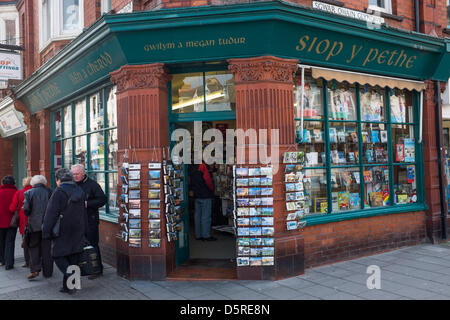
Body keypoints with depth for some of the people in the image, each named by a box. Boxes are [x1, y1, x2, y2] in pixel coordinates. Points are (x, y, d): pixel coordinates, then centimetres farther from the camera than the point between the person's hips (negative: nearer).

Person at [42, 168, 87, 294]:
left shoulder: (59, 192, -11)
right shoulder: (80, 191, 10)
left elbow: (51, 214, -13)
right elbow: (84, 213, 14)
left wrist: (46, 232, -8)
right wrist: (84, 233, 19)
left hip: (62, 232, -6)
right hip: (78, 232, 6)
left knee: (58, 255, 5)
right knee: (72, 257, 10)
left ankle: (71, 275, -17)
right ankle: (68, 286, 15)